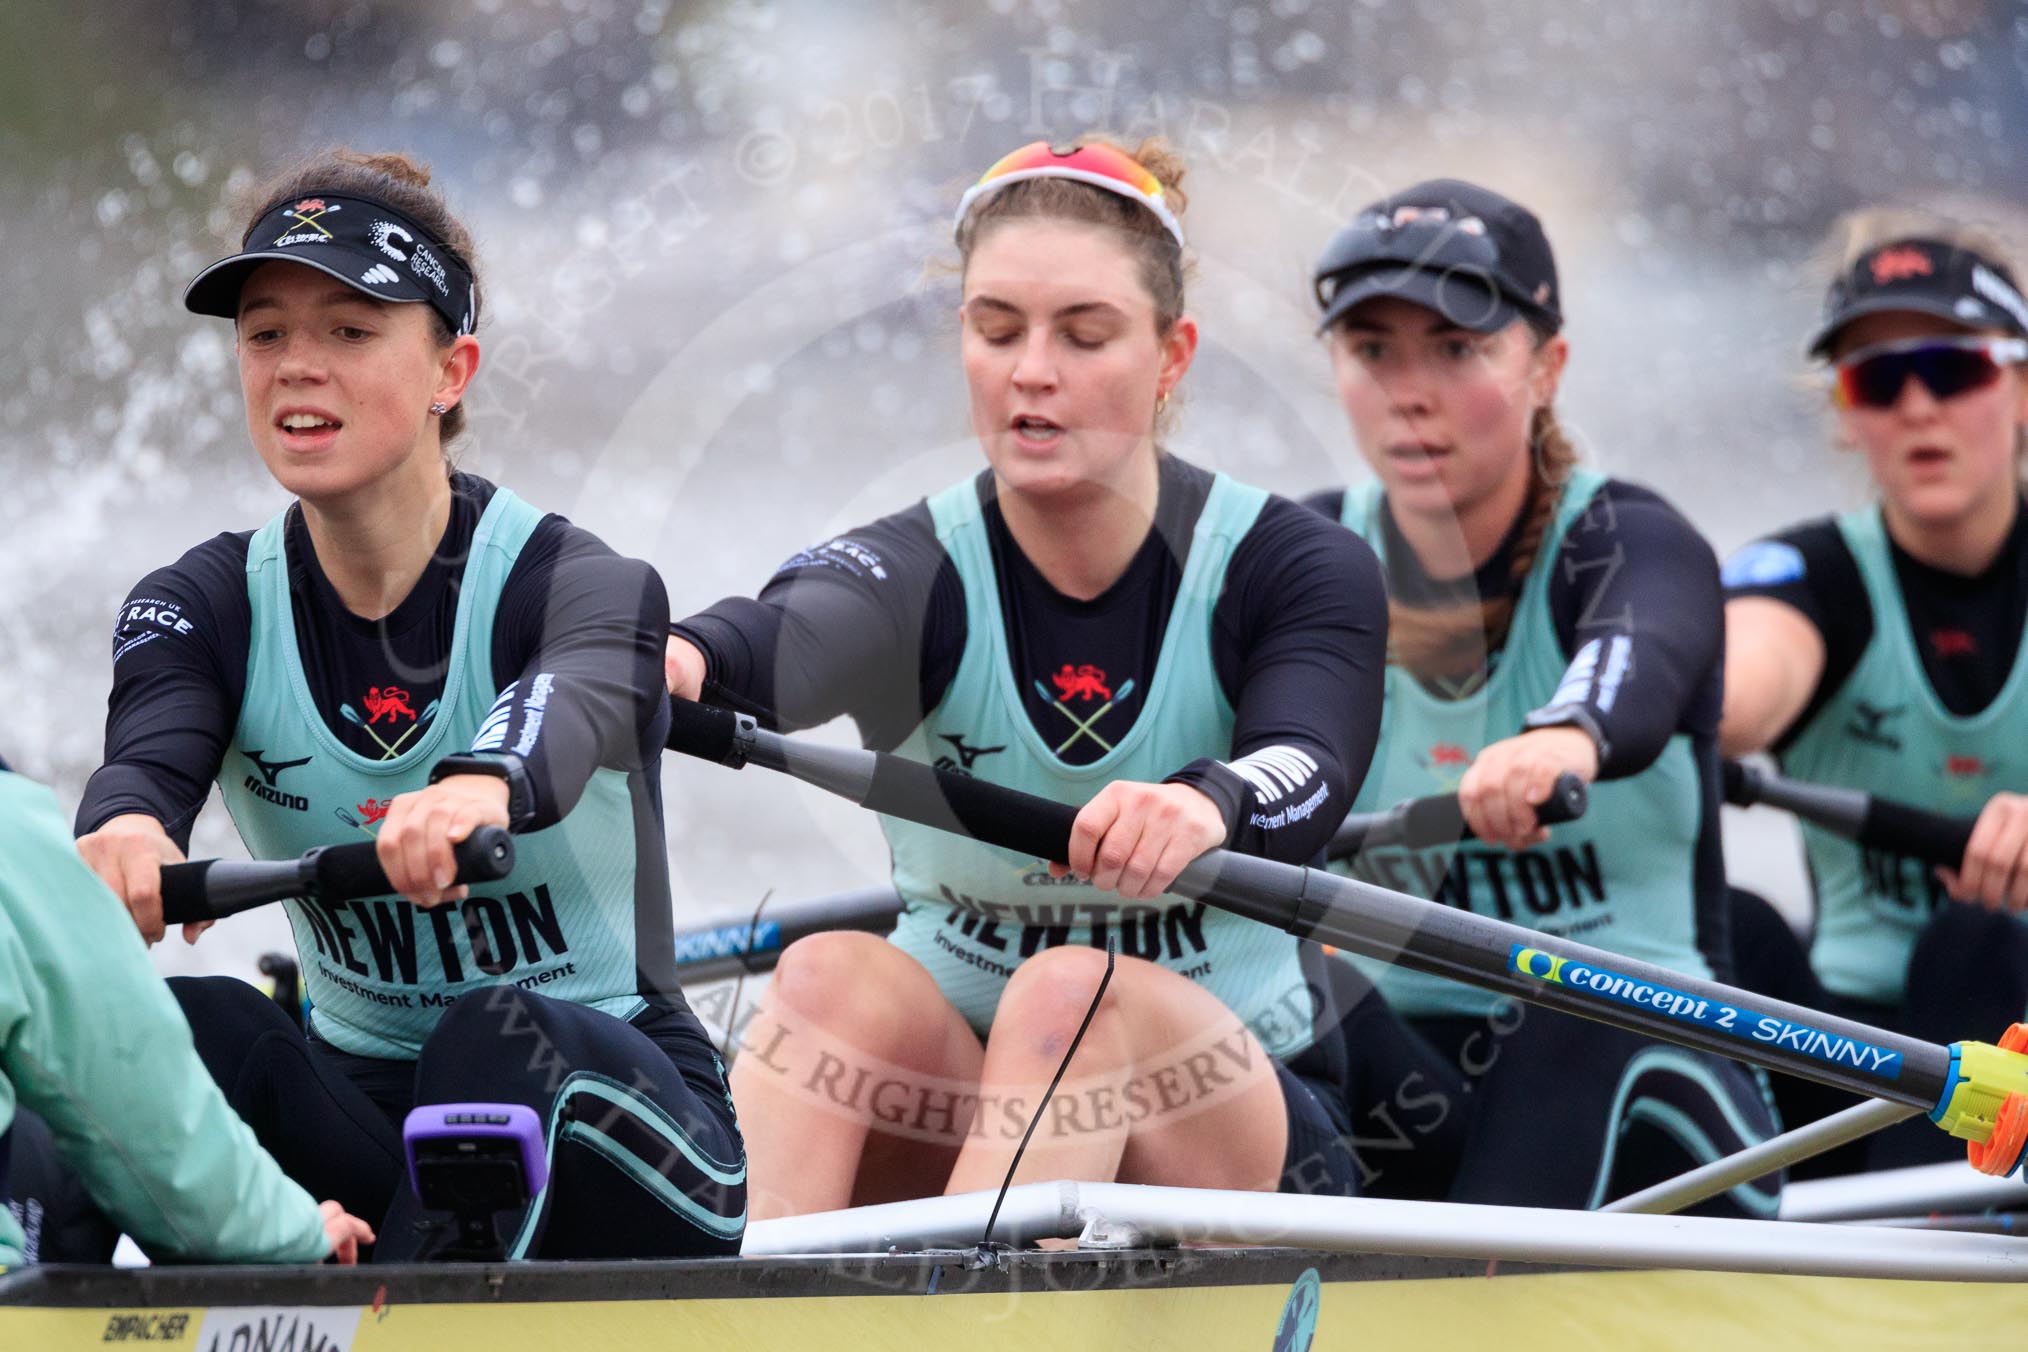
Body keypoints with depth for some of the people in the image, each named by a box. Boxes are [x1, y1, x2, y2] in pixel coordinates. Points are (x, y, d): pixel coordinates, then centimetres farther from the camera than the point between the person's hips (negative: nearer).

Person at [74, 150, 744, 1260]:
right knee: (188, 1023, -26)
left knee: (499, 1039, -35)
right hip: (364, 1105, 3)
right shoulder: (205, 606, 1)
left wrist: (482, 789, -62)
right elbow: (152, 746, -21)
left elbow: (572, 703, -35)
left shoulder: (586, 586, -11)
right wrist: (124, 830, -48)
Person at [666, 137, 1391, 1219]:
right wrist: (685, 659, -56)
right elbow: (790, 640, -30)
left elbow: (1306, 774, -27)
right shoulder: (919, 572, -5)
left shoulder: (1293, 571, -5)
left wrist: (1206, 805, -52)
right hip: (951, 1099, 1)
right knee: (833, 977, -30)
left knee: (1072, 997, -33)